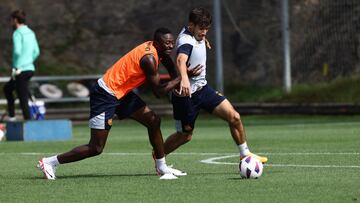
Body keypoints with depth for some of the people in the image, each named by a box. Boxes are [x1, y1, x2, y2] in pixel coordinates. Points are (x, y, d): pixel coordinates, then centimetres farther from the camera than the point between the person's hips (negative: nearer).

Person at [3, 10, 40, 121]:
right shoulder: (30, 33, 13)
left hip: (21, 70, -9)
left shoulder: (18, 33, -12)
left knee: (23, 99, -6)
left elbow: (17, 51, -24)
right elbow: (36, 51, 17)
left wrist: (16, 67, -12)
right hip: (30, 68, 9)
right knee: (7, 88, 23)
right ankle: (11, 116, 20)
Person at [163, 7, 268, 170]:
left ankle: (245, 154, 9)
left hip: (202, 88, 8)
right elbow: (181, 59, -50)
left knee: (234, 117, -5)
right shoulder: (186, 40, -26)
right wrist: (184, 78, -66)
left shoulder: (197, 34, 1)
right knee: (185, 135, 7)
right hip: (186, 93, -8)